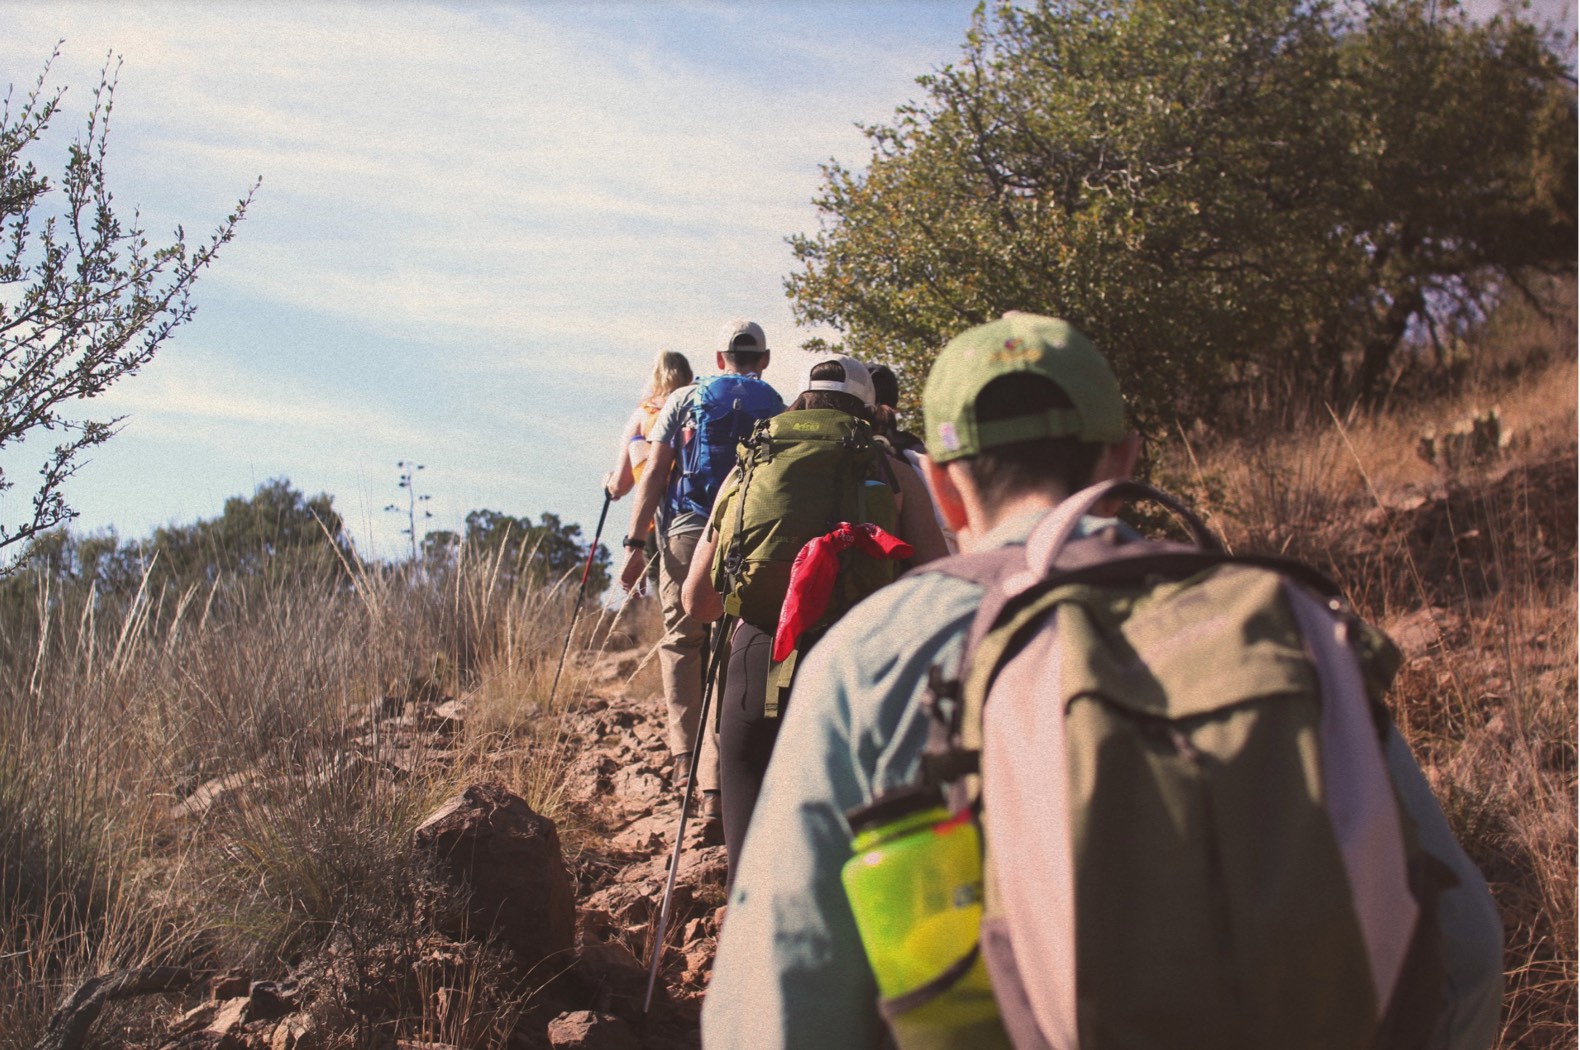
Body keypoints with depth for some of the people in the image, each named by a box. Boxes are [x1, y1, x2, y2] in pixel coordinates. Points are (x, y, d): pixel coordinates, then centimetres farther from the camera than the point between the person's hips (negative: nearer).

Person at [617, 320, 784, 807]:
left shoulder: (685, 399, 9)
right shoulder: (780, 410, 11)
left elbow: (654, 474, 2)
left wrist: (635, 542, 1)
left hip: (687, 534, -1)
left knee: (681, 640, 13)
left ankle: (685, 751, 1)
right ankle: (717, 781, 3)